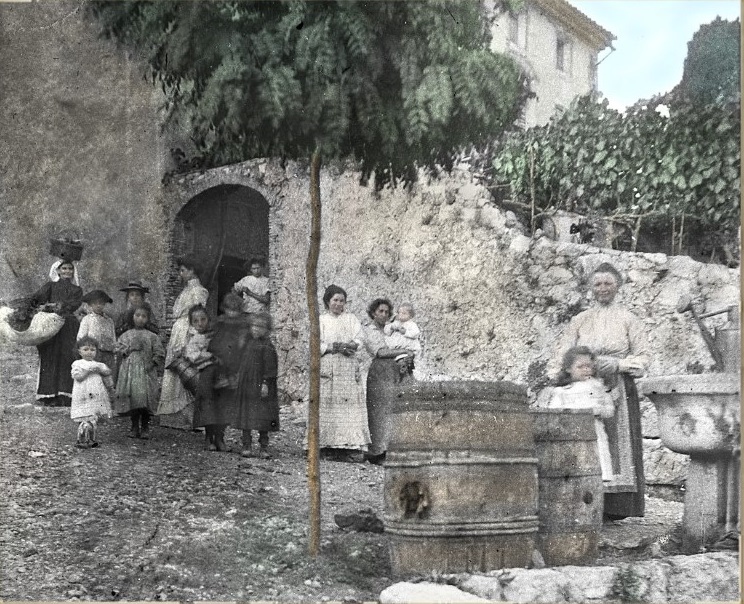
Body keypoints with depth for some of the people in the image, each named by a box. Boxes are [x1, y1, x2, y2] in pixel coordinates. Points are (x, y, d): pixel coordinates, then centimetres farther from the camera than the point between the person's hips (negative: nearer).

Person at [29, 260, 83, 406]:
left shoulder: (77, 290, 18)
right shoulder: (50, 286, 16)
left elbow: (75, 304, -2)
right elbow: (36, 299, -1)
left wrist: (60, 305, -19)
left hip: (69, 327, 1)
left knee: (67, 359, -7)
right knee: (51, 358, -8)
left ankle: (65, 397, -10)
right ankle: (50, 396, -9)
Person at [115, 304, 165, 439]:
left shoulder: (152, 336, 9)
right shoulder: (126, 335, 13)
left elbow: (160, 353, 5)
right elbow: (118, 350, 6)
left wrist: (152, 363, -7)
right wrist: (130, 348, -7)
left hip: (146, 371, -1)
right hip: (130, 371, 1)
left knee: (146, 396, -8)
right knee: (132, 396, -2)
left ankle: (145, 428, 3)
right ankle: (135, 427, 9)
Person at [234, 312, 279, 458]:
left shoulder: (267, 347, -9)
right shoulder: (249, 343, 13)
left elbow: (270, 367, -12)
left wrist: (266, 383, -18)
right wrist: (240, 384, 19)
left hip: (260, 386, -6)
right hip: (246, 387, 7)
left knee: (262, 417, -3)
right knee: (246, 415, 6)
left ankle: (263, 448, 4)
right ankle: (246, 446, 11)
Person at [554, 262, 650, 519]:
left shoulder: (628, 320, 6)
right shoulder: (579, 321, 13)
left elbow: (643, 358, 3)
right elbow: (563, 355, 8)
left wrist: (617, 364, -13)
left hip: (619, 392, -2)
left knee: (619, 446, -5)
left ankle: (615, 509, -1)